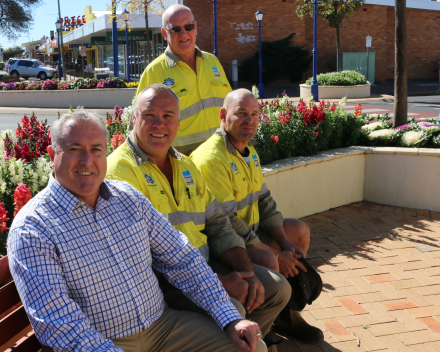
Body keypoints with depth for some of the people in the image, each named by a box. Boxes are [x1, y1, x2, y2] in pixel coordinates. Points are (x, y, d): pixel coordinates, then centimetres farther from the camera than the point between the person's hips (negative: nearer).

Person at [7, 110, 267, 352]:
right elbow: (57, 323, -18)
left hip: (163, 323, 5)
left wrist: (230, 318, -2)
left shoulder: (128, 197, 4)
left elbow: (182, 260, 5)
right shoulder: (30, 229, -12)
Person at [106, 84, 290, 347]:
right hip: (158, 281, -8)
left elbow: (217, 225, 13)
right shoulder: (121, 170, -15)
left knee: (277, 288, 4)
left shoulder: (186, 166, 13)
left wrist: (248, 273, -4)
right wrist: (219, 282, -19)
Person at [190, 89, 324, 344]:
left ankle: (285, 312, 16)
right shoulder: (211, 159, -25)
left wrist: (285, 243, -1)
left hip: (249, 230, 11)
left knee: (300, 230, 14)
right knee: (267, 260, -33)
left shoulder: (249, 151, 9)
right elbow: (226, 221, -27)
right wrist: (276, 255, -21)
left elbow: (264, 200, 12)